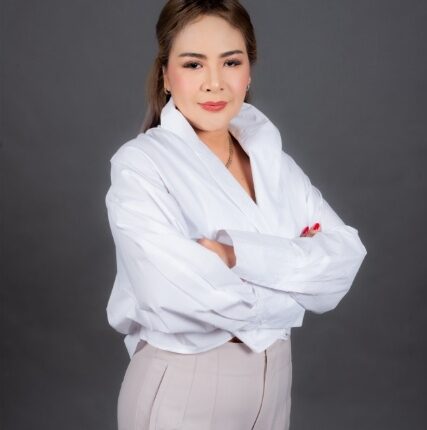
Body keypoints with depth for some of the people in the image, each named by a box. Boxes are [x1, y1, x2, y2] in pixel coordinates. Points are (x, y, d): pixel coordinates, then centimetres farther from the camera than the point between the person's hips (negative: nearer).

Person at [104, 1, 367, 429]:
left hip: (274, 383, 5)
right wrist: (300, 268, -13)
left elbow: (346, 256, -11)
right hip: (181, 391, -5)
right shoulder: (139, 164, -14)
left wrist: (237, 253, -25)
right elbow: (183, 299, -26)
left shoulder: (272, 159, 1)